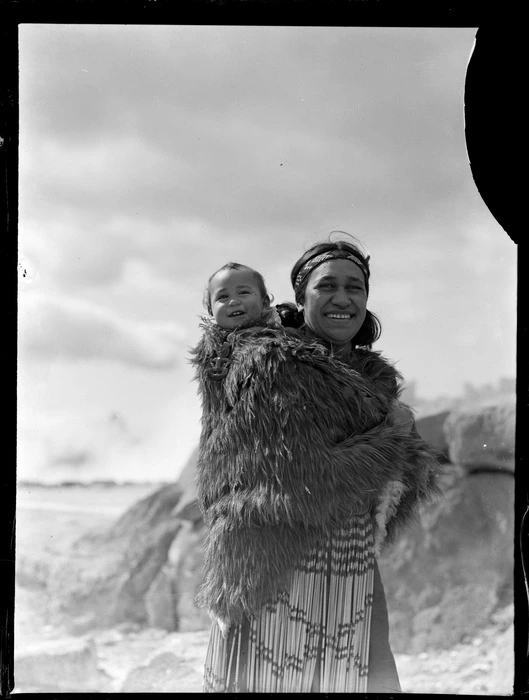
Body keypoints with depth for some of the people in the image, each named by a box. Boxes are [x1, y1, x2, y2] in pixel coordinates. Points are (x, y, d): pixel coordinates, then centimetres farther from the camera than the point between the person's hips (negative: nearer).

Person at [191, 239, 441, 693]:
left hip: (356, 585, 7)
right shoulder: (269, 362, -10)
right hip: (275, 588, -7)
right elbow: (303, 483, -18)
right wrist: (396, 441, -6)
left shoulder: (371, 378, 12)